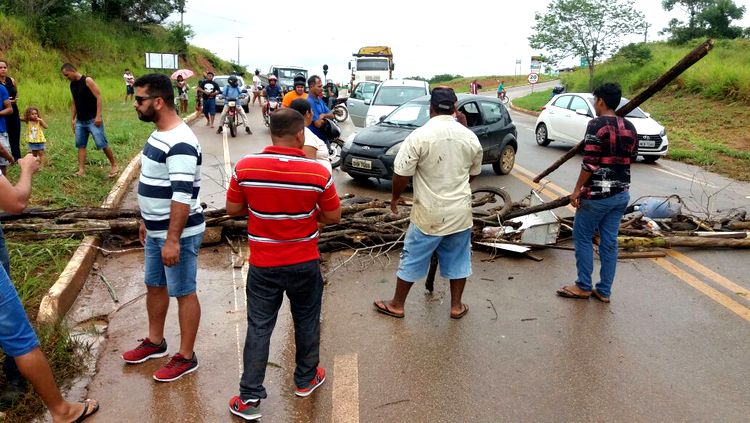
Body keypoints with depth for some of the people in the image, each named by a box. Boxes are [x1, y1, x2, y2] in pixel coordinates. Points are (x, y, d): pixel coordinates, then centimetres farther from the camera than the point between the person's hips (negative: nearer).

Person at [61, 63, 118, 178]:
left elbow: (98, 97, -15)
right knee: (80, 145, 5)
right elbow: (74, 103, 19)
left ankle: (114, 165, 8)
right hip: (80, 121, 7)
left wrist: (98, 116, -21)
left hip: (93, 120, -7)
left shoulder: (87, 80, -11)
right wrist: (72, 119, 15)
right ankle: (81, 170, 7)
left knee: (102, 144, -7)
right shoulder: (72, 85, 11)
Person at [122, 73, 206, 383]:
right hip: (157, 230, 10)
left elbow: (182, 196, -28)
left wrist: (173, 239, -28)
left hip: (178, 233, -10)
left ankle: (186, 357, 18)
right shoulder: (159, 134, 9)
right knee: (154, 286, 21)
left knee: (183, 293, 3)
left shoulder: (180, 143, -24)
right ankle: (155, 342, 40)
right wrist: (147, 221, 22)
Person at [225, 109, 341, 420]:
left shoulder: (244, 167, -12)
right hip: (304, 263, 0)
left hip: (263, 264, 1)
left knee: (258, 328, 11)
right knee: (306, 322, 20)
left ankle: (249, 397, 18)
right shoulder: (318, 173, -16)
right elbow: (333, 217, -5)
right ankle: (306, 379, 38)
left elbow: (232, 209, 0)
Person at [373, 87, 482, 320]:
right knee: (458, 259, 16)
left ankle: (396, 305, 23)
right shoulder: (471, 137, -1)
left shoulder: (419, 136, -15)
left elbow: (401, 174, -13)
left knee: (412, 259, 10)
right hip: (461, 212, 4)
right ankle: (456, 306, 28)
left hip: (429, 213, -3)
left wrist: (395, 197, 5)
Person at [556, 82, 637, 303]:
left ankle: (583, 286, 14)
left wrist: (577, 189, -11)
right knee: (609, 241, 10)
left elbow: (590, 163, -18)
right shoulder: (629, 127, 9)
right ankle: (604, 290, 17)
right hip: (621, 193, 7)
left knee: (582, 237, 7)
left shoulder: (596, 124, -13)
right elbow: (631, 158, 14)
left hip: (597, 194, -7)